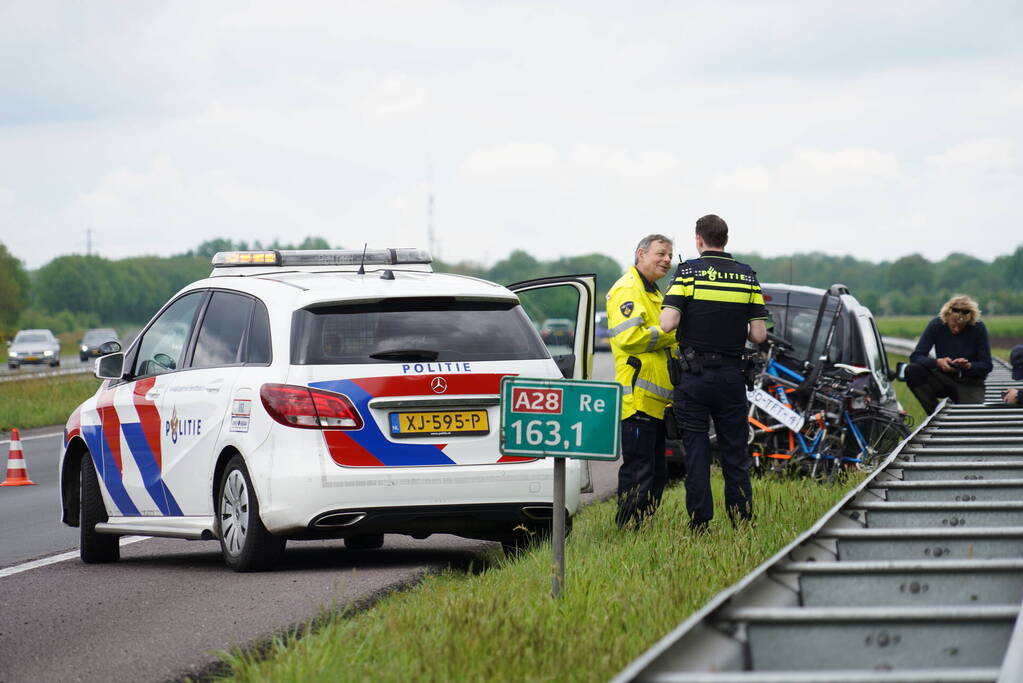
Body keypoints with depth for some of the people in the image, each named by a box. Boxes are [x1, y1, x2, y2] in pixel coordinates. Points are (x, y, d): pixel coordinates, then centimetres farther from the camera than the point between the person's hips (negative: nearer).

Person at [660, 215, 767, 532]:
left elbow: (667, 324, -16)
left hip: (694, 376, -3)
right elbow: (759, 334, -1)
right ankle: (743, 520, 10)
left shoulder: (688, 272, -7)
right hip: (731, 375, 3)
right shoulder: (747, 276, 3)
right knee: (735, 452, 10)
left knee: (696, 452, 3)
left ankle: (700, 524, 3)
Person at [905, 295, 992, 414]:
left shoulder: (978, 328, -13)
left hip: (969, 383, -1)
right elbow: (915, 356, -13)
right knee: (911, 371, -25)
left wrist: (969, 366, -30)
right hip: (943, 379, 2)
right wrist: (937, 362, -31)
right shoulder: (936, 325, -11)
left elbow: (986, 365, -8)